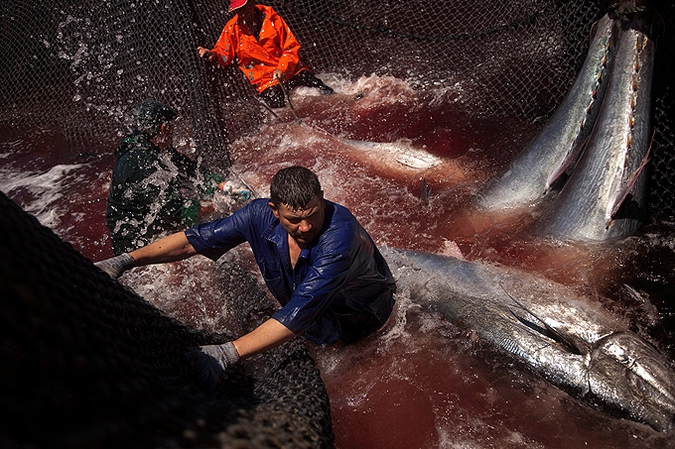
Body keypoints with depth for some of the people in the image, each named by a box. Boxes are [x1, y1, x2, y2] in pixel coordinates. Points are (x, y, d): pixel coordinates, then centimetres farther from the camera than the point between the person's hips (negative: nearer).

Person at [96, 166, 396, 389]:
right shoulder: (262, 216, -25)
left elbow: (301, 312, -50)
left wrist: (227, 353, -59)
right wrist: (126, 261, -21)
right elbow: (194, 240, -15)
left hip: (363, 312, -4)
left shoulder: (339, 233, -43)